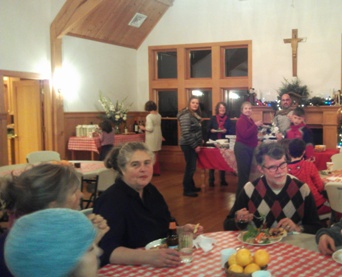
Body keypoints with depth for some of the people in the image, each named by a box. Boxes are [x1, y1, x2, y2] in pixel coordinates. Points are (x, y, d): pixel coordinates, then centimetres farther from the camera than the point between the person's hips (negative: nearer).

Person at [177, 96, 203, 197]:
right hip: (188, 145, -9)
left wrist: (199, 142, 12)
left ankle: (191, 186, 27)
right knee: (190, 167, -6)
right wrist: (195, 145, -20)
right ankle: (186, 190, 3)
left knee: (191, 166, 16)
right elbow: (186, 133, -23)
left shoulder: (195, 114, 13)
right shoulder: (186, 115, -18)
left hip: (192, 145, 9)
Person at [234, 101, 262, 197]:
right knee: (243, 172, -5)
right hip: (242, 148, -9)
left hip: (249, 148, 9)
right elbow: (245, 134, -28)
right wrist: (255, 125, -24)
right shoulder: (241, 120, -15)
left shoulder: (250, 120, 13)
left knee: (247, 172, 15)